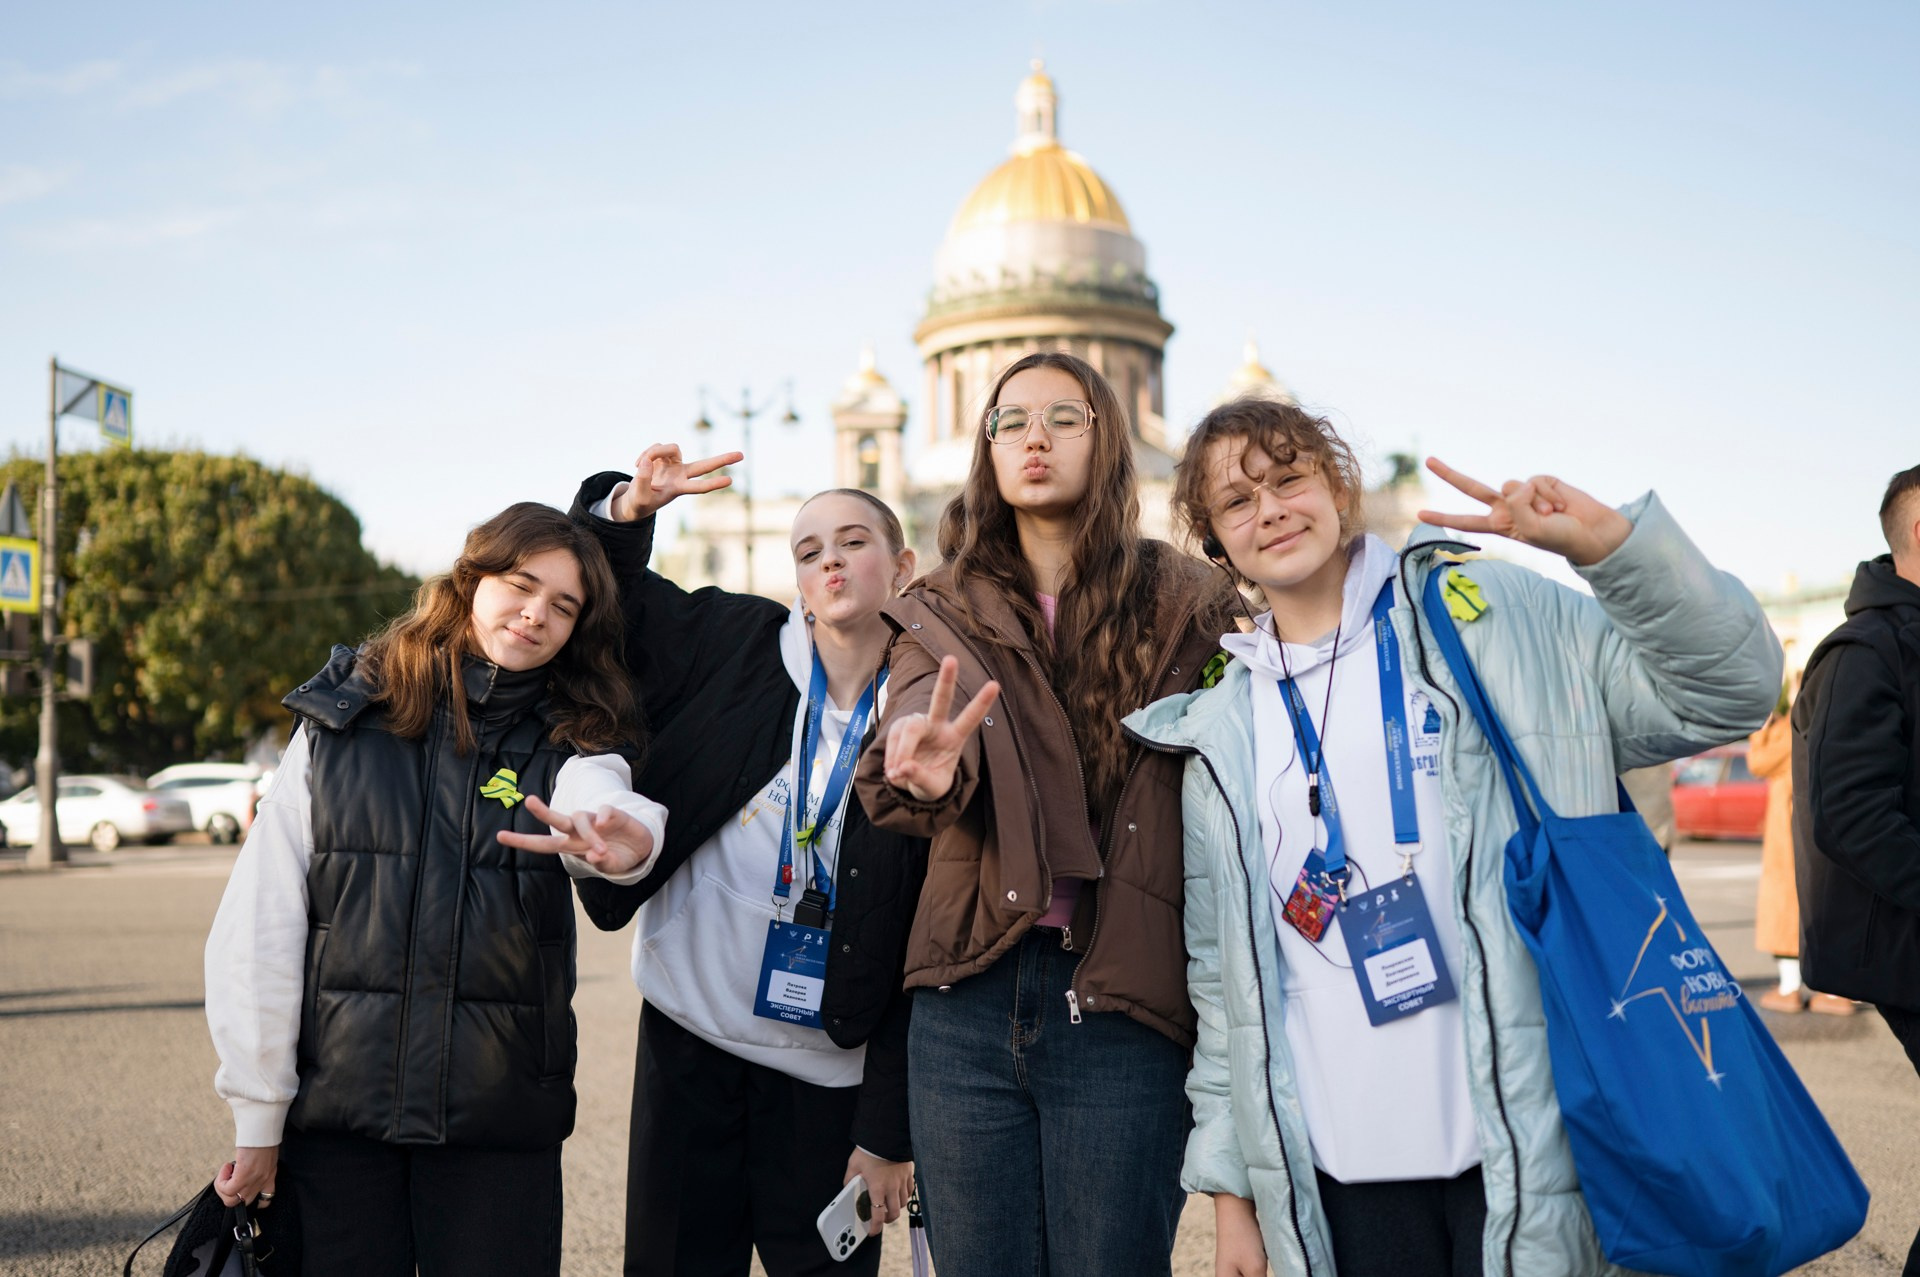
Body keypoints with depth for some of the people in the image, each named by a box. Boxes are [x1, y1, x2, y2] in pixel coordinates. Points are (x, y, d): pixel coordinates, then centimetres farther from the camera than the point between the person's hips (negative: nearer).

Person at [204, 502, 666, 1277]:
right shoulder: (339, 721, 2)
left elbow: (601, 801, -25)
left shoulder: (570, 745, 1)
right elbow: (258, 923, 0)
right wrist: (257, 1114, -3)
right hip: (332, 1101, 0)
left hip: (500, 1117, 0)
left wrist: (628, 839, -49)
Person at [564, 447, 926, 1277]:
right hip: (688, 1032, 2)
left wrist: (890, 1132, -7)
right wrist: (626, 509, -11)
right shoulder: (733, 643, -2)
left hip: (827, 1071, -2)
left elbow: (926, 956, -6)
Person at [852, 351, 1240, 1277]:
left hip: (1122, 1006, -2)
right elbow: (914, 724, -10)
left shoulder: (1182, 605, 3)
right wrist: (926, 767, -34)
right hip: (969, 1001, 3)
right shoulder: (940, 616, 10)